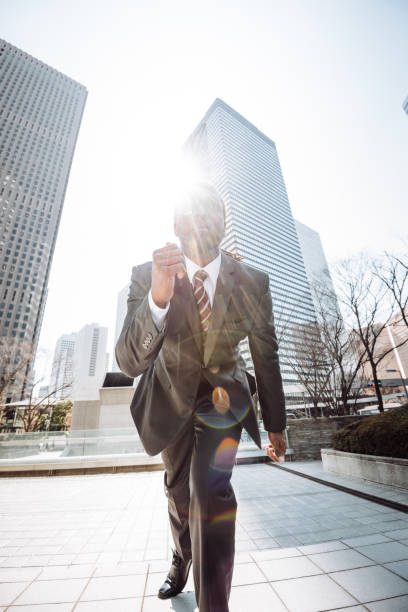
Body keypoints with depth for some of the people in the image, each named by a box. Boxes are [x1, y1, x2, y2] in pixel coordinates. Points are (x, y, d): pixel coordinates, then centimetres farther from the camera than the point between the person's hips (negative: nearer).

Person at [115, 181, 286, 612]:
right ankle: (182, 558, 57)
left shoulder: (252, 283, -18)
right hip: (172, 395, 1)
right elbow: (129, 362, -29)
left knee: (211, 488, -22)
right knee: (178, 490, 22)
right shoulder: (146, 276, -22)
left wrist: (275, 425, 0)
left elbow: (267, 357, -8)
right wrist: (158, 298, -48)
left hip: (222, 393, 0)